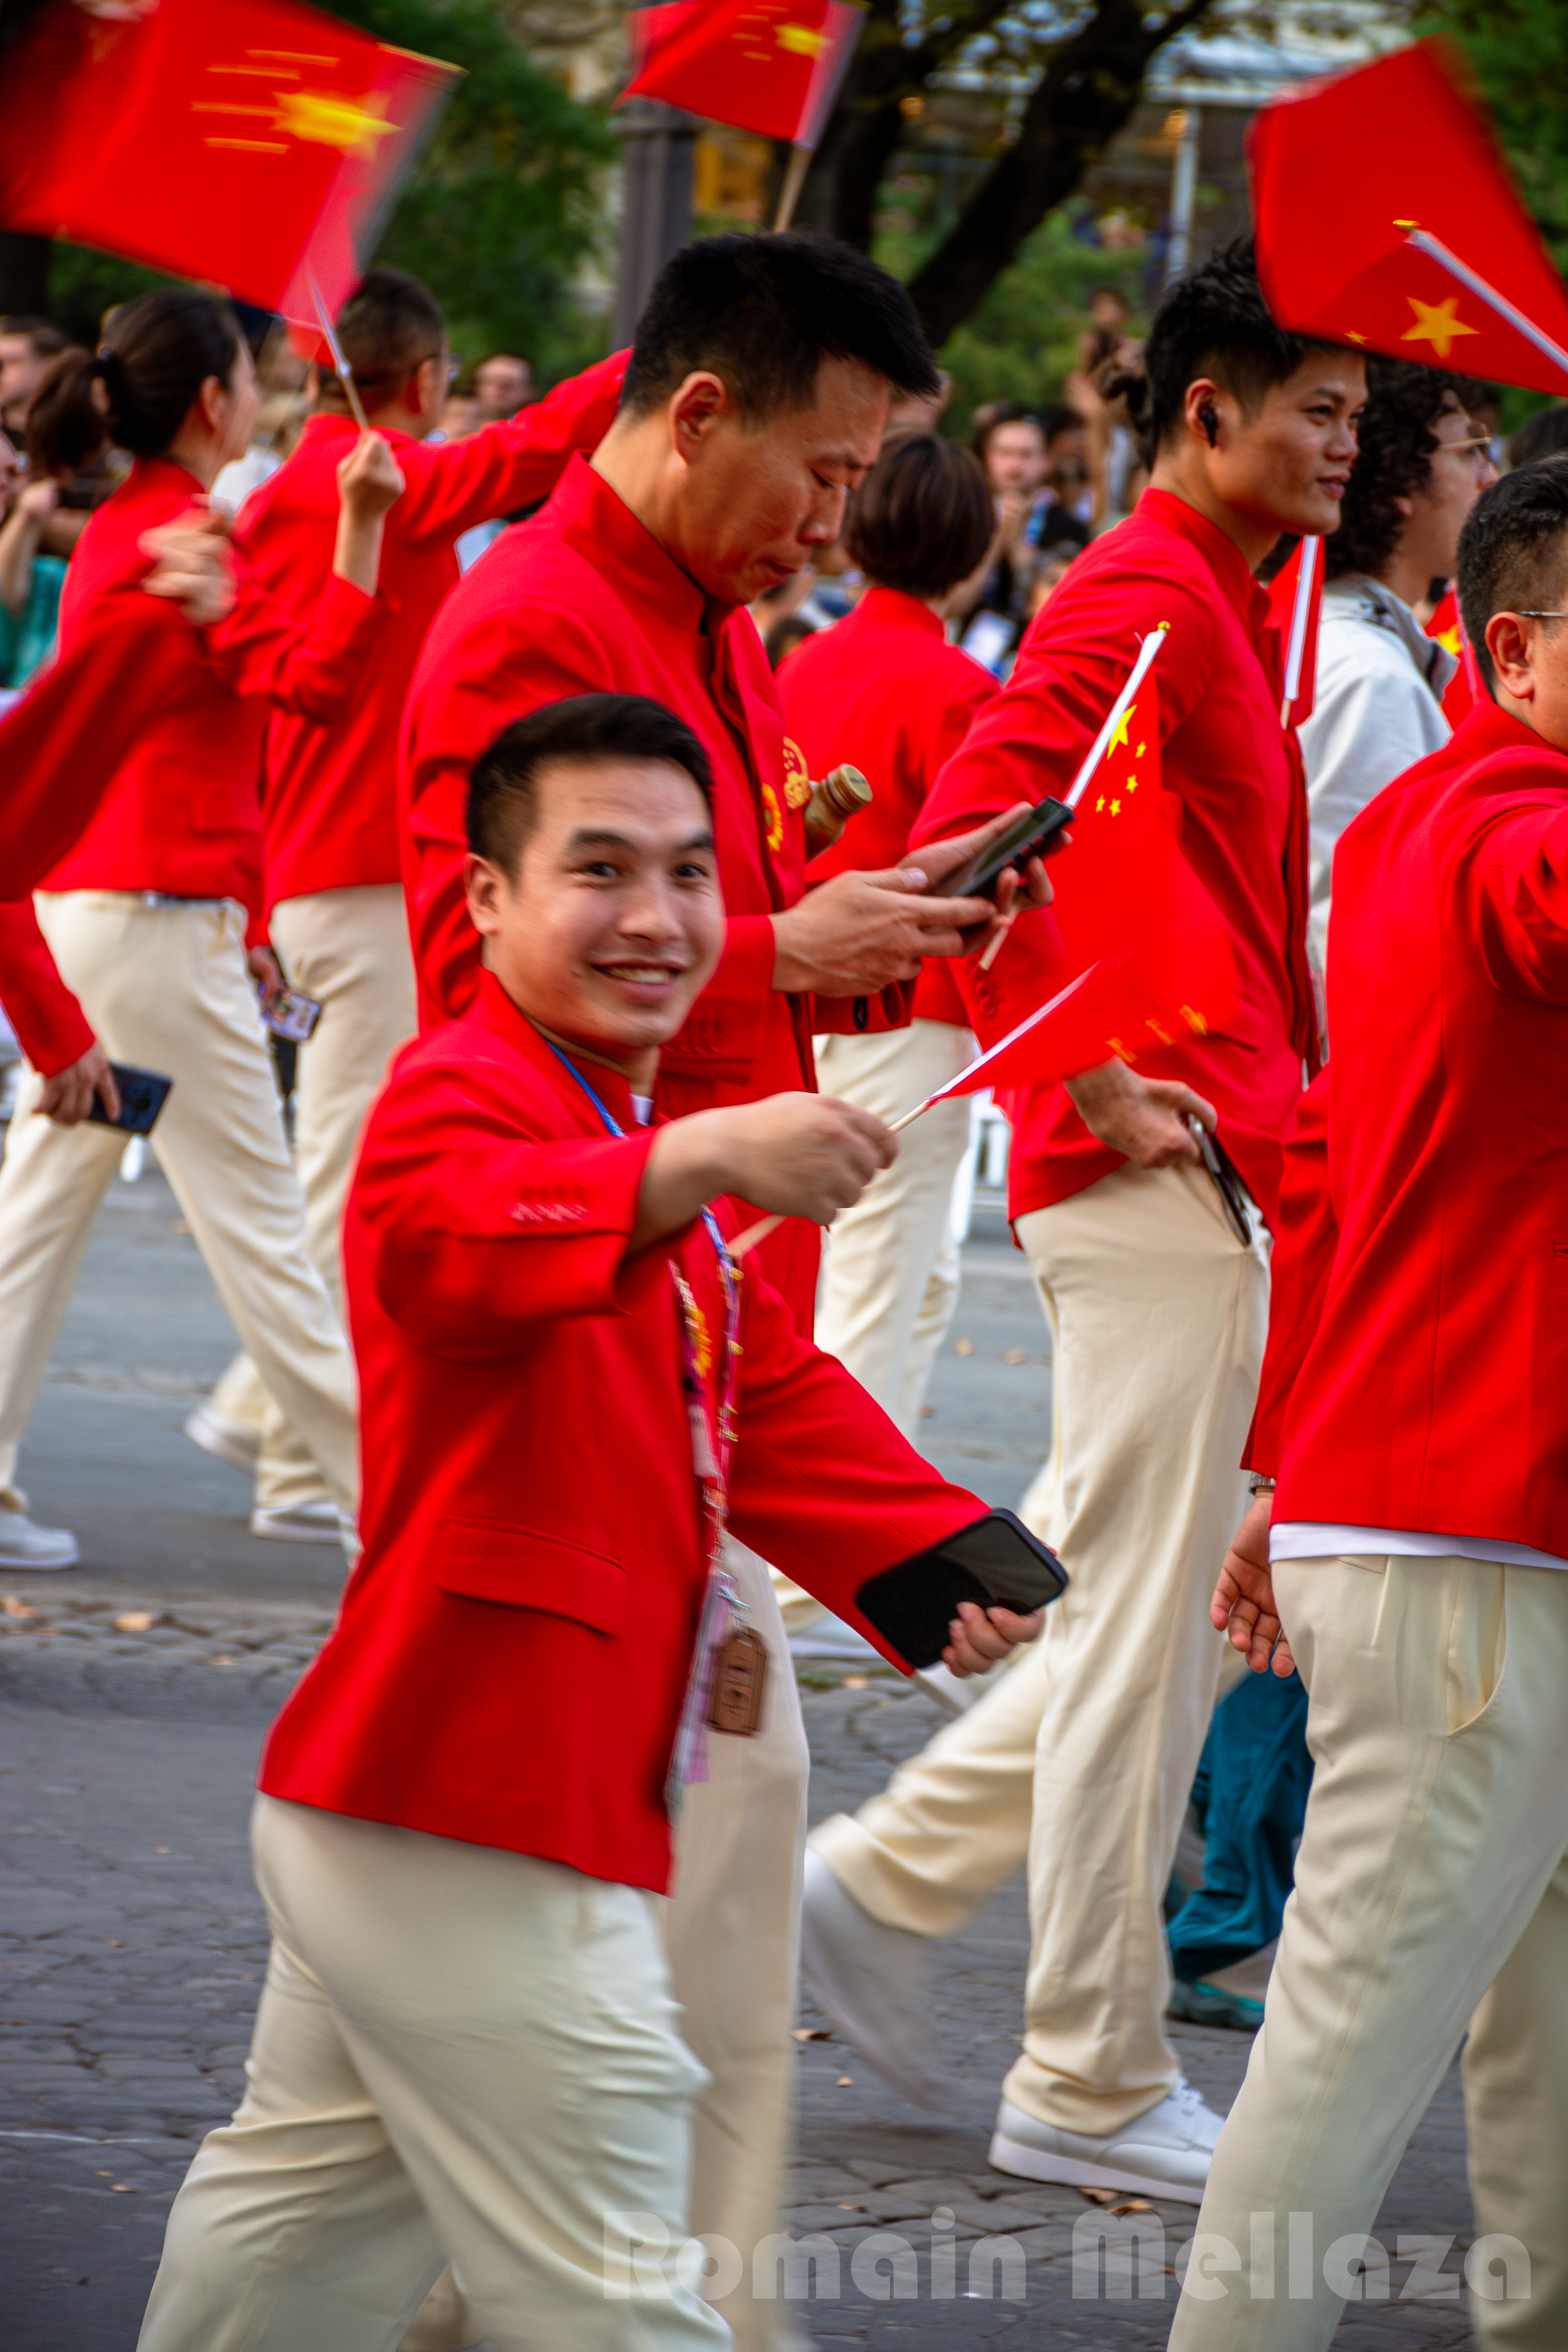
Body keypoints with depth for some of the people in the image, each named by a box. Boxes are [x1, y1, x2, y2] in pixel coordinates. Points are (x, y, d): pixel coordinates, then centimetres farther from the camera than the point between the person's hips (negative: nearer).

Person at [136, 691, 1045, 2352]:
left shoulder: (636, 1141, 19)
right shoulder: (459, 1094, -17)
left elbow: (768, 1393, 25)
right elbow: (446, 1245, -41)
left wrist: (937, 1557, 11)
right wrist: (690, 1165, -59)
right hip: (484, 1834, -11)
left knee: (318, 2188, 24)